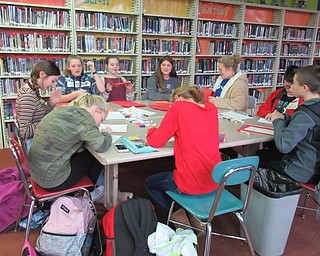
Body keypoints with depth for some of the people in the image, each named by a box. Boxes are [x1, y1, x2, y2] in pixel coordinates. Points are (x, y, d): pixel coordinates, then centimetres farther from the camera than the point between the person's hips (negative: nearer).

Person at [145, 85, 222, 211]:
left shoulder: (177, 107, -13)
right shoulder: (212, 108, 4)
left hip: (191, 185, -7)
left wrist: (151, 130, 10)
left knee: (150, 183, 22)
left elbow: (156, 142, -9)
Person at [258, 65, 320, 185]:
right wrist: (284, 118, 1)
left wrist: (278, 121, -15)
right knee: (261, 153, 22)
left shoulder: (305, 113, -28)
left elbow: (283, 145, -31)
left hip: (305, 172, -8)